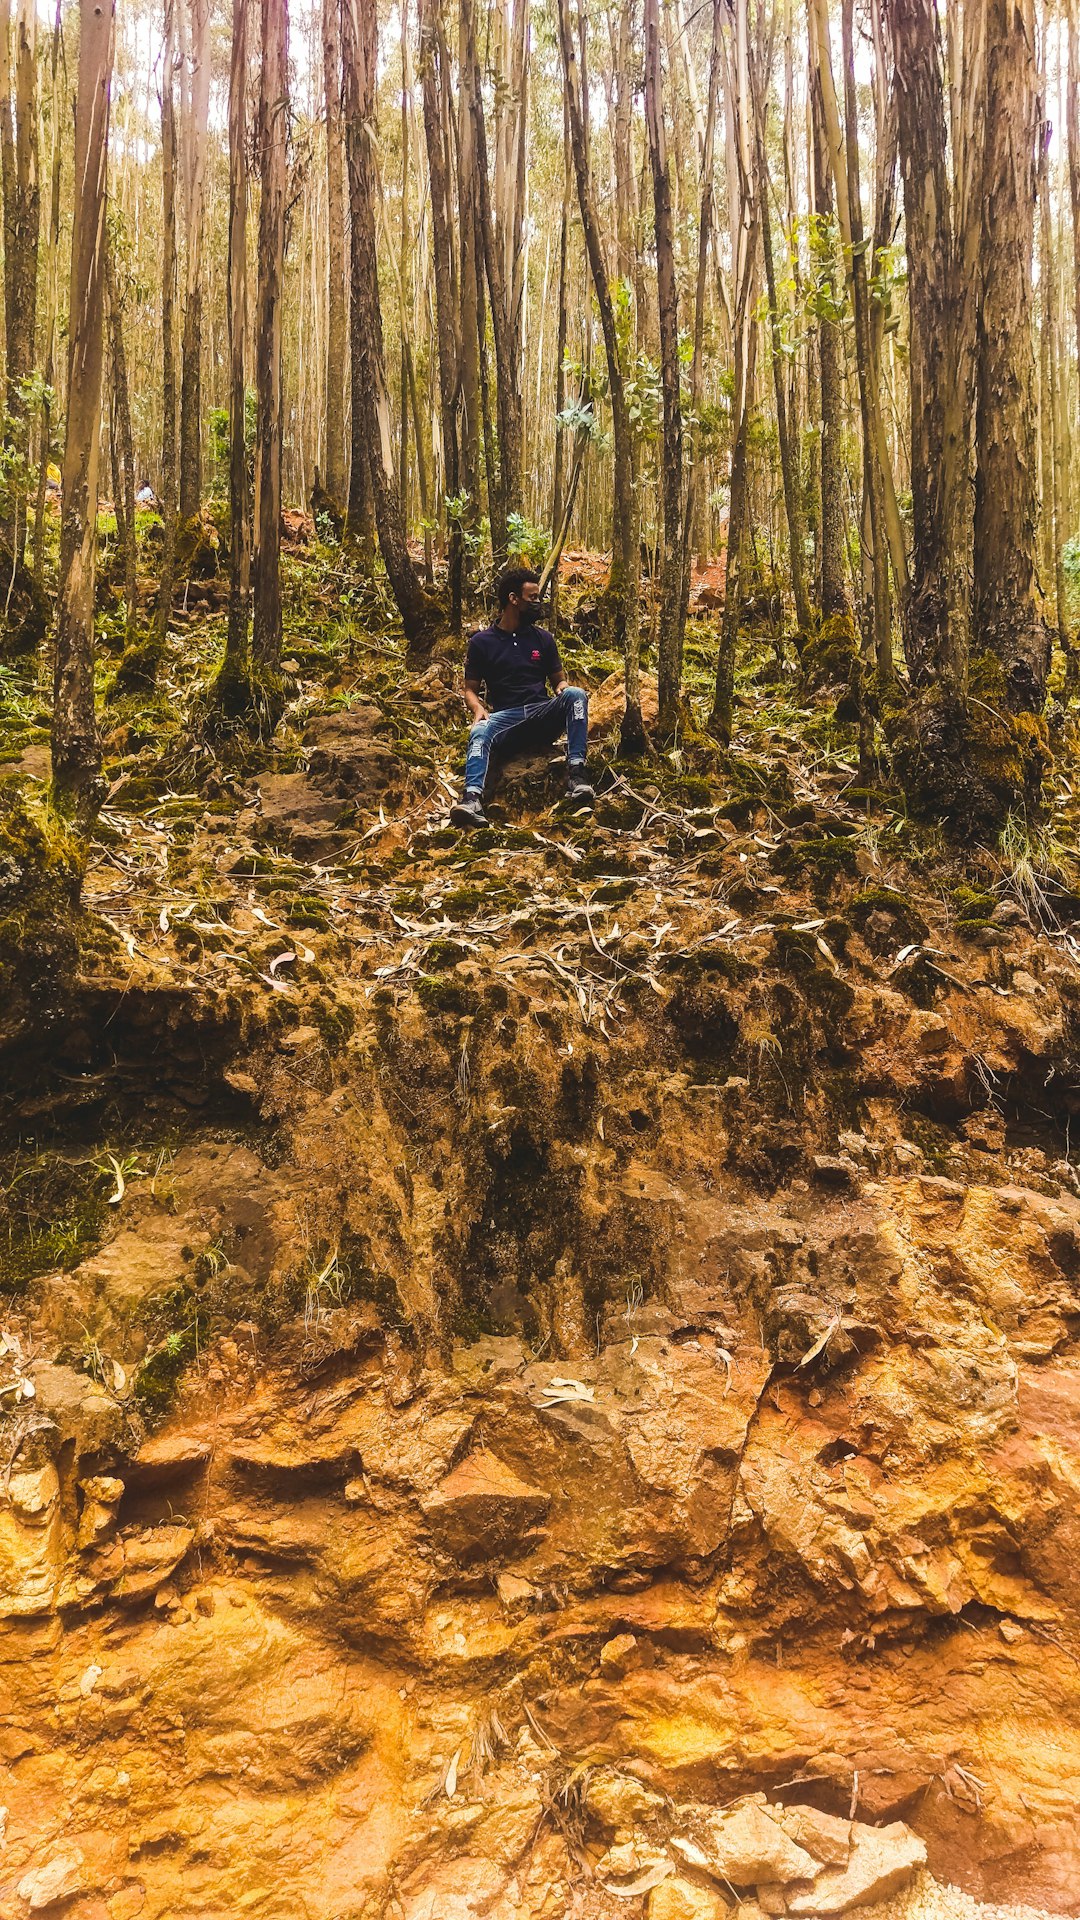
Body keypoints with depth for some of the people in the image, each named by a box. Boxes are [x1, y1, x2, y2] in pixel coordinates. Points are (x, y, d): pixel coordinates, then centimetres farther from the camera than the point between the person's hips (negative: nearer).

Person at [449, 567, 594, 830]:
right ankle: (472, 799, -60)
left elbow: (559, 680, 20)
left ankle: (576, 773, -37)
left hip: (542, 714, 2)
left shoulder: (543, 638, 15)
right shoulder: (481, 641, 9)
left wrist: (563, 692, -6)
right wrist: (478, 709, -13)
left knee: (576, 694, -27)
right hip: (504, 717, -2)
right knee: (479, 733, -35)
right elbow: (470, 690, 11)